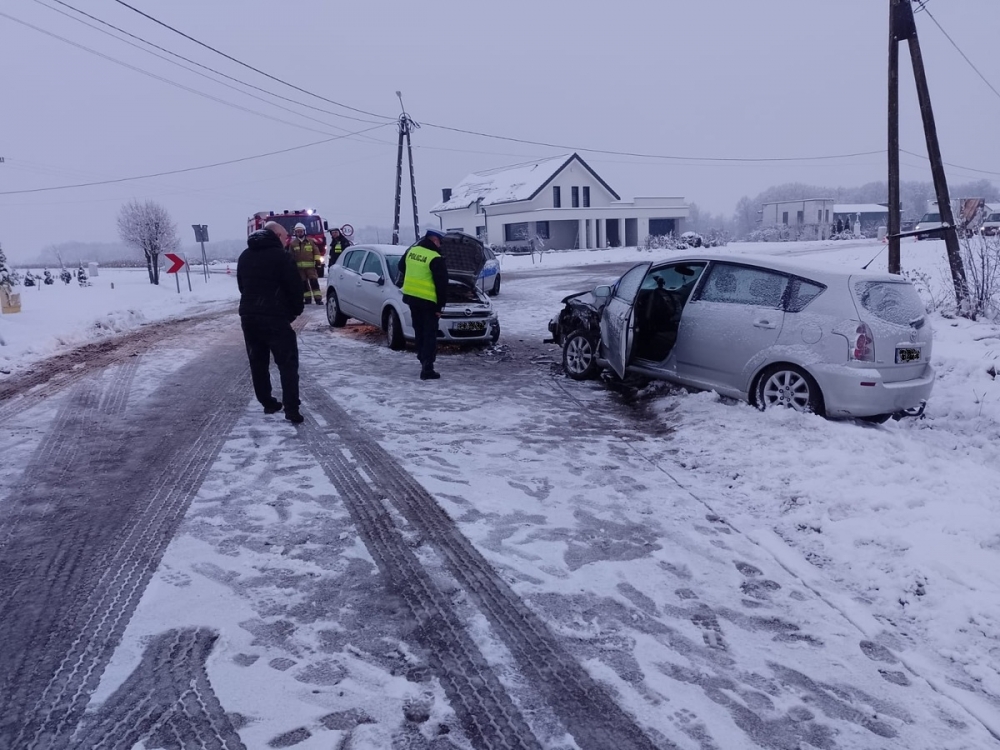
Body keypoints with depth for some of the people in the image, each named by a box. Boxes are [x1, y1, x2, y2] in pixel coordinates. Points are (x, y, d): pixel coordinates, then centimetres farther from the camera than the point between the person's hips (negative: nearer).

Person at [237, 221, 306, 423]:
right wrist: (296, 311, 7)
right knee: (288, 363, -2)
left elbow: (242, 286, 20)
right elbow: (294, 287, -8)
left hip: (248, 316, 7)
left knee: (258, 363, 15)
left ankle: (268, 404, 19)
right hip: (274, 317, -7)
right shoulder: (280, 256, -7)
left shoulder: (244, 256, 16)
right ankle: (291, 409, -8)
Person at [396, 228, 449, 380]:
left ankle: (423, 359, 33)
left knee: (419, 332, 21)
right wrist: (440, 306, -6)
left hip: (411, 297, 7)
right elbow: (442, 284, -15)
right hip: (428, 301, -7)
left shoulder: (411, 251, 5)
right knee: (429, 335, 0)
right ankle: (427, 369, -4)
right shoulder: (435, 259, -16)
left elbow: (401, 267, 25)